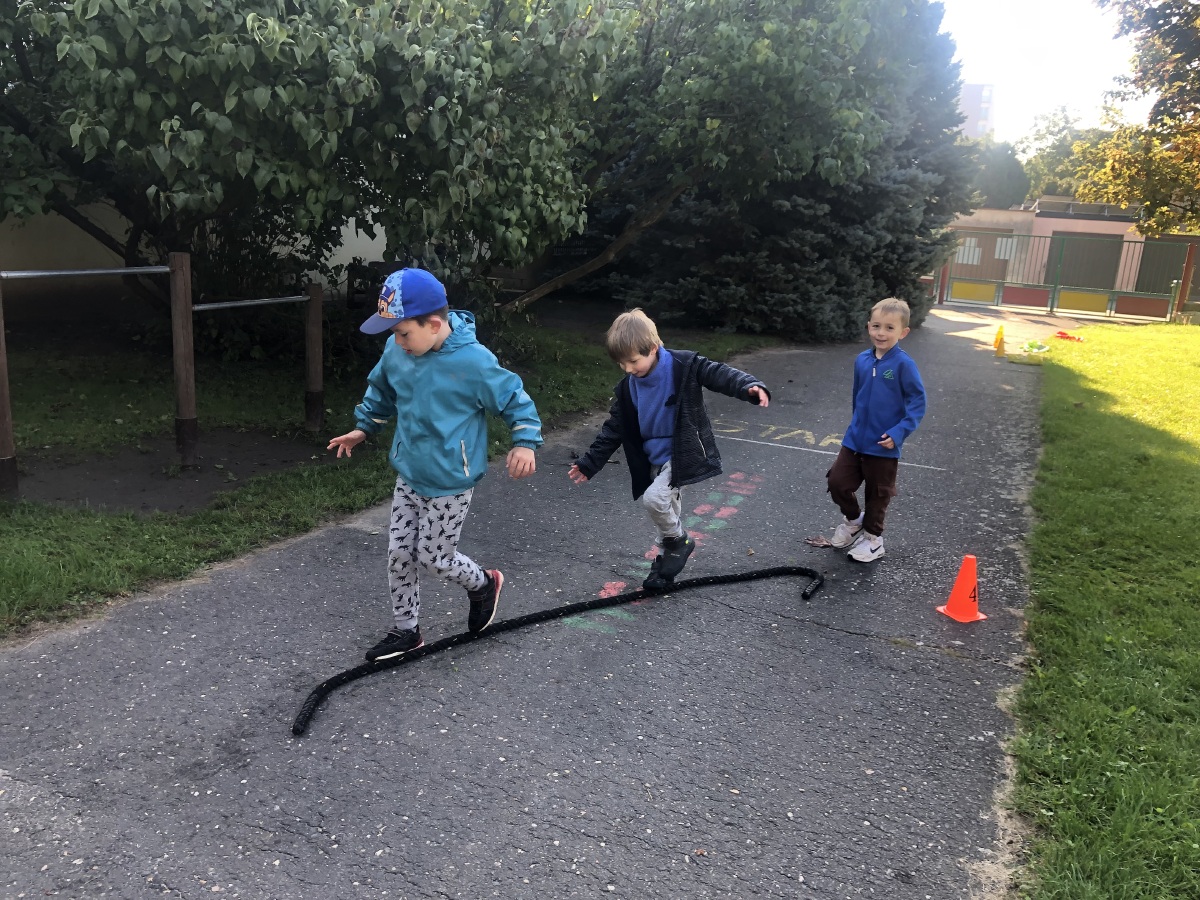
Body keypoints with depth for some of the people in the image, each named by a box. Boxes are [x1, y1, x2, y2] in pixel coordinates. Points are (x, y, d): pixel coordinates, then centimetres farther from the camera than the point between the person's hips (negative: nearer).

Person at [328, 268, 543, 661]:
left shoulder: (473, 361, -24)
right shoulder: (396, 351, -6)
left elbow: (514, 397, -12)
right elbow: (381, 391, 16)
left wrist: (525, 442, -22)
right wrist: (364, 427, 20)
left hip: (450, 484, -6)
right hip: (408, 477, 6)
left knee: (434, 556, 6)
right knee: (399, 555, 11)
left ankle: (483, 585, 37)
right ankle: (405, 630, 30)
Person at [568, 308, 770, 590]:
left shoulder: (683, 366, -17)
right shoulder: (627, 389, -2)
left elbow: (719, 374, -23)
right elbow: (613, 430, 5)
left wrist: (750, 386, -43)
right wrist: (589, 463, 5)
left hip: (683, 455, -6)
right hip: (656, 461, 6)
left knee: (654, 498, -21)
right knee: (667, 511, 15)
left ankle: (678, 541, 5)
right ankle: (668, 557, 35)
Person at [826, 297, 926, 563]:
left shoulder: (903, 364, -16)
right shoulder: (862, 360, 0)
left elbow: (918, 401, -14)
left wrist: (899, 433, -21)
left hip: (884, 446, -4)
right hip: (855, 440, 5)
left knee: (877, 494, 10)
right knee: (837, 482, 6)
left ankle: (872, 538, 31)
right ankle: (853, 520, 33)